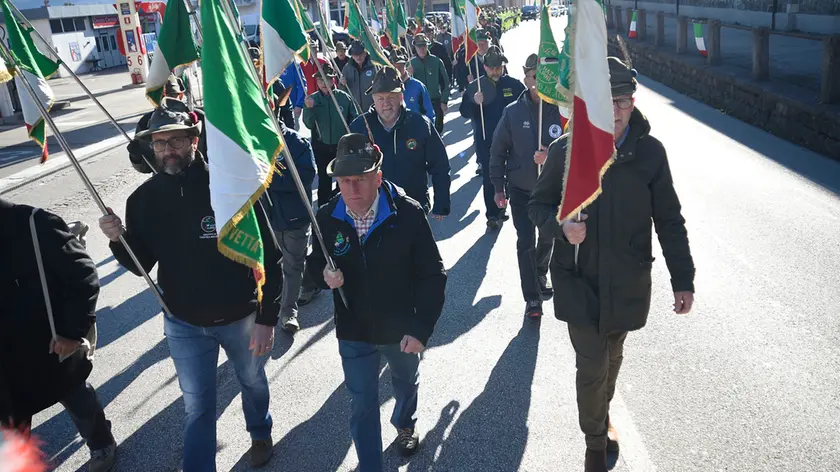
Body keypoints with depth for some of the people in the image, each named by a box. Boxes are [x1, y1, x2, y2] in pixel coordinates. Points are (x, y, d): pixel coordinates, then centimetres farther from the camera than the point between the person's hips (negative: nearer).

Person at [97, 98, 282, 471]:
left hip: (241, 317, -1)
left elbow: (268, 256, -17)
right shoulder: (144, 199, -7)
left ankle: (260, 434, 53)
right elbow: (141, 265, 1)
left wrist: (267, 318, -17)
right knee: (198, 406, 11)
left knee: (253, 383, 24)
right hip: (184, 324, 1)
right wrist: (119, 240, -20)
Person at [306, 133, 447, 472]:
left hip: (401, 329, 0)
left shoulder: (408, 213, -23)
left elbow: (432, 274, -17)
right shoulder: (327, 218, -14)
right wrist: (324, 274, -20)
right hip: (353, 332, 0)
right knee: (362, 405, 10)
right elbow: (315, 262, 4)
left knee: (406, 383, 28)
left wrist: (422, 328, -21)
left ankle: (405, 425, 61)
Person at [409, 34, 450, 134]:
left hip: (436, 103, 0)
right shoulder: (412, 63, -1)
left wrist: (444, 101, -3)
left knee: (437, 129, 8)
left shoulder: (436, 61, -2)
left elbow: (445, 83, 1)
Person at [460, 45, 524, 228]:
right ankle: (492, 214, 9)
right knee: (490, 178, 1)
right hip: (485, 141, -1)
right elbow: (464, 113, -3)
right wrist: (474, 102, -23)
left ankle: (500, 207, 31)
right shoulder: (475, 87, -1)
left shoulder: (514, 84, -2)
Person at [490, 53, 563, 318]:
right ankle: (532, 298, 4)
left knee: (547, 238, 19)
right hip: (521, 188, -1)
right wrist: (498, 187, -2)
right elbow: (498, 151, -1)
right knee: (526, 241, -5)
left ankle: (540, 279, 46)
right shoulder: (513, 112, -8)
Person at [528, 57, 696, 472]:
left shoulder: (649, 152, -8)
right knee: (592, 367, -1)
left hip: (627, 282, 2)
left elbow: (668, 220, -1)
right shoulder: (565, 150, -10)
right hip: (578, 280, -1)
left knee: (612, 359, 21)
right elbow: (538, 204, 1)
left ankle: (602, 418, 50)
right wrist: (561, 226, -21)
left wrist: (683, 279, -2)